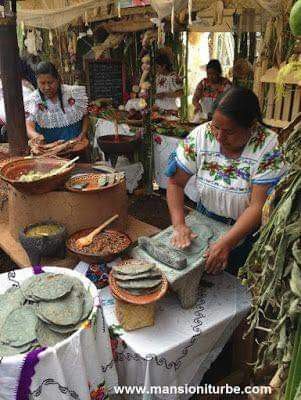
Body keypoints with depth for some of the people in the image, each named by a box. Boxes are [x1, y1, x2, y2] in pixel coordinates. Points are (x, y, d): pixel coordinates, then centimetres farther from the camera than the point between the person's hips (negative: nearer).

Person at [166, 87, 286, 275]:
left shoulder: (268, 147, -25)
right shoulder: (200, 135, -17)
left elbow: (258, 206, -26)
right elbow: (176, 183, -13)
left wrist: (226, 243, -34)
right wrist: (179, 225, -25)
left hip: (247, 229, -2)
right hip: (205, 219, 3)